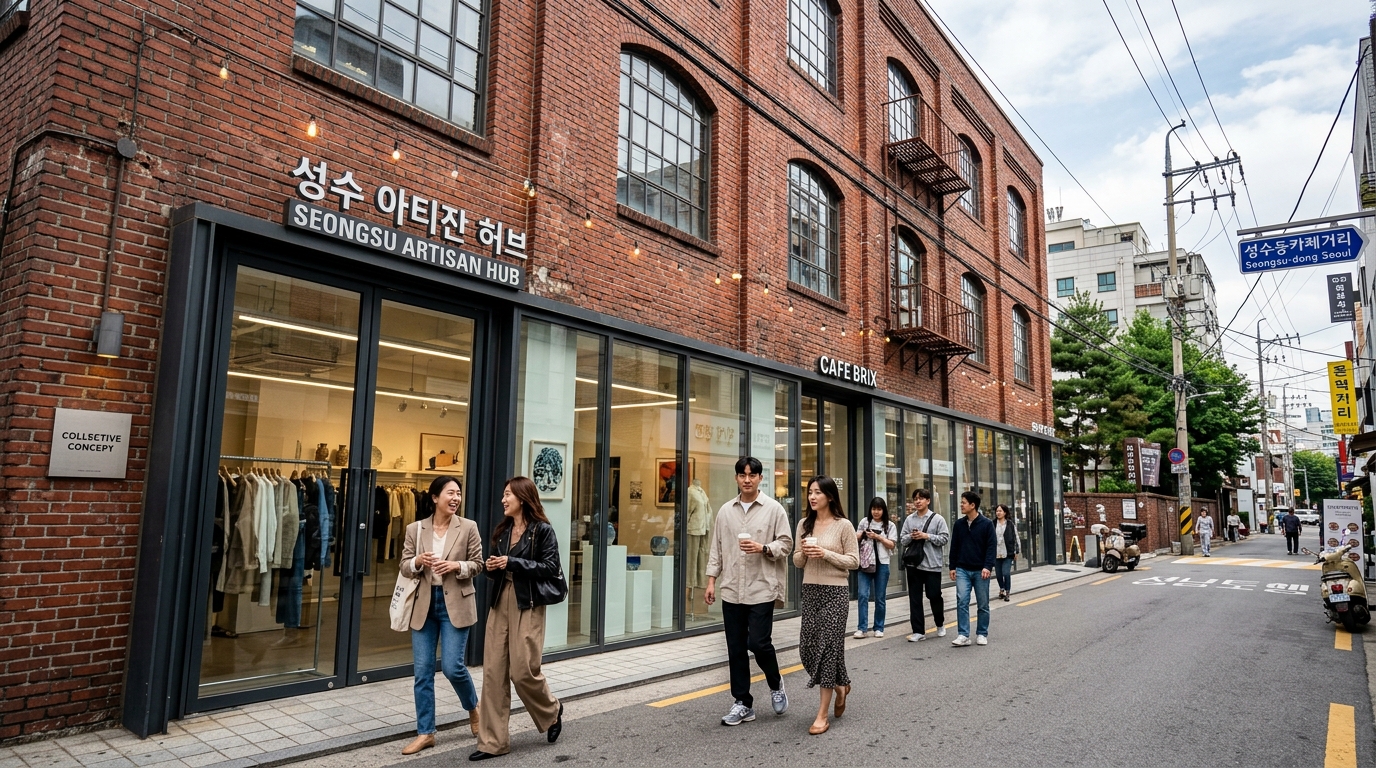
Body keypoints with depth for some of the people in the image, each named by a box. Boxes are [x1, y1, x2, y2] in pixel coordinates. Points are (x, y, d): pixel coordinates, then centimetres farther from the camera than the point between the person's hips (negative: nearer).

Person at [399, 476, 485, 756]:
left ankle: (473, 707, 26)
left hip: (455, 604, -3)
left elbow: (478, 564, 0)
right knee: (422, 671, 6)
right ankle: (425, 733, 19)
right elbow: (404, 567, 4)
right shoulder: (415, 529, 2)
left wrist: (456, 566, -18)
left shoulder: (468, 527, -3)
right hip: (424, 604, 3)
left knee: (452, 666, -4)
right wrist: (417, 561, -17)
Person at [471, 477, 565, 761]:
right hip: (500, 603, 6)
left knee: (523, 671, -4)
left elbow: (551, 567, -12)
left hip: (527, 606, -6)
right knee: (493, 672, 2)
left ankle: (552, 712, 25)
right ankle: (493, 740, 10)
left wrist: (513, 563, -18)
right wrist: (492, 568, -2)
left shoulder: (542, 529, -6)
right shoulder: (502, 531, 13)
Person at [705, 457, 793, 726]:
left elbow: (786, 543, -1)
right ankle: (743, 703, 20)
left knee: (758, 643, -7)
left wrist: (763, 548, -19)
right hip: (732, 590, 4)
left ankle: (776, 684, 23)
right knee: (736, 649, 7)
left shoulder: (774, 509, -1)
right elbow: (716, 547, 11)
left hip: (762, 589, -4)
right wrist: (711, 579, 6)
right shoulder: (725, 510, 8)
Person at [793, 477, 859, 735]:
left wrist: (825, 553, -18)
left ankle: (822, 715, 6)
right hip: (810, 591, 5)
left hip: (835, 592, -5)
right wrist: (803, 553, -10)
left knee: (828, 646, -3)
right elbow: (797, 562, 12)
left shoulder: (843, 525, -6)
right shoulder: (804, 524, 8)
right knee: (807, 648, 6)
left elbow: (854, 561, -6)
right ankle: (840, 685, 35)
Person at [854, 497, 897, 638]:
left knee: (880, 597, 7)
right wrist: (860, 534, -7)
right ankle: (862, 628, -5)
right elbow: (855, 538, 14)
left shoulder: (890, 526, 6)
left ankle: (879, 628, 18)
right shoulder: (865, 522, 8)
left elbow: (892, 545, -1)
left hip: (882, 564, 0)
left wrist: (878, 537, -13)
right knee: (863, 595, -8)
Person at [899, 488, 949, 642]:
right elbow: (903, 539, 10)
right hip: (913, 563, 3)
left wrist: (927, 536, -15)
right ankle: (918, 631, 11)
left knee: (934, 596, 5)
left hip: (932, 564, -3)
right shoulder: (909, 519, 7)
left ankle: (940, 625, 31)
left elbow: (945, 538, -7)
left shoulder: (937, 519, -2)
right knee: (915, 598, 4)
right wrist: (911, 537, -11)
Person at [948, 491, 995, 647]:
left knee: (983, 604, 7)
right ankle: (963, 635, -6)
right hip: (962, 570, 2)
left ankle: (982, 634, 20)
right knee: (962, 601, -8)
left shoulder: (986, 524, -5)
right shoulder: (958, 524, 6)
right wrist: (953, 567, 7)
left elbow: (991, 547, -8)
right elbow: (954, 547, 10)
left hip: (980, 570, -2)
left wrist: (987, 567, -17)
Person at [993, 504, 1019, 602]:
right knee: (999, 574, 10)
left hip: (1007, 553, -2)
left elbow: (1016, 538, 4)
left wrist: (1017, 551, 5)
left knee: (1006, 573, -10)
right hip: (996, 553, 2)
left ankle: (1007, 592, 5)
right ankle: (1001, 590, 32)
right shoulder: (993, 524, 1)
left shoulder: (1010, 524, -1)